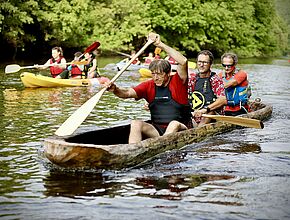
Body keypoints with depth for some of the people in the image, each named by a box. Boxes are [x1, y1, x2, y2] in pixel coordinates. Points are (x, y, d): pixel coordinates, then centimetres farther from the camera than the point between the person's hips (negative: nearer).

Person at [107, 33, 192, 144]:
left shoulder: (177, 82, -3)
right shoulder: (149, 85, 8)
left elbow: (183, 62, -20)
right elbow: (127, 93, -4)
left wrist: (161, 45, -21)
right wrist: (115, 89, -26)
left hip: (179, 130, -3)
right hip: (156, 129, 4)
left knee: (174, 124, -36)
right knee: (135, 123, -22)